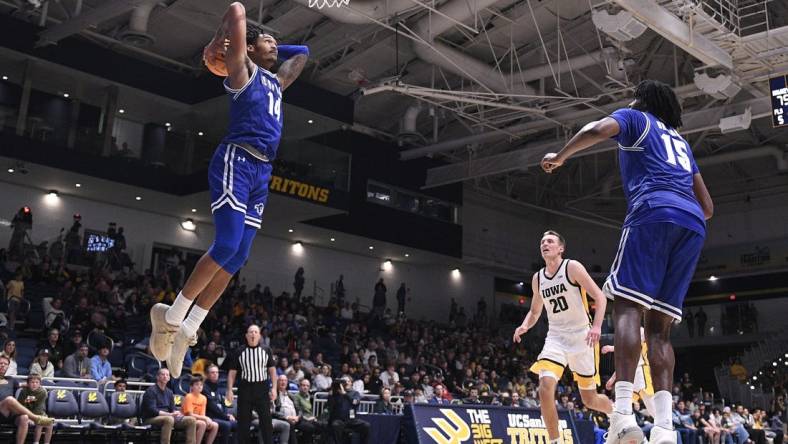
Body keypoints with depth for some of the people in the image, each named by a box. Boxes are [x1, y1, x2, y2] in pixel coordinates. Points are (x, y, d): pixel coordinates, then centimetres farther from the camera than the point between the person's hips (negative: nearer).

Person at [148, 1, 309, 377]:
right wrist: (215, 46, 9)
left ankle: (188, 330, 6)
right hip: (236, 162, -8)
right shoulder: (243, 71, 5)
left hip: (262, 172, 8)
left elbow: (302, 53, 42)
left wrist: (275, 51, 32)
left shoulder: (277, 82, 27)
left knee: (237, 257, 1)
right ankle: (172, 315, -5)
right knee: (227, 245, -18)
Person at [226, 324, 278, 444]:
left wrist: (274, 388, -3)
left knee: (266, 419, -1)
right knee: (243, 421, 4)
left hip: (262, 389, 0)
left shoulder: (266, 350, 5)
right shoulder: (240, 352, 3)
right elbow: (232, 372, 4)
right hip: (245, 389, 0)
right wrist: (229, 390, -4)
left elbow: (272, 370, 5)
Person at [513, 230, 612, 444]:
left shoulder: (572, 267, -8)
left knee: (590, 399, 7)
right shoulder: (537, 278, 8)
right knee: (545, 388, -20)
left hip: (582, 336, -4)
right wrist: (525, 326, -2)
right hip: (556, 337, 4)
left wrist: (597, 326, -27)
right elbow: (535, 311, 20)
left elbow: (600, 296, -12)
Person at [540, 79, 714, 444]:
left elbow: (596, 129, -5)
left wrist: (560, 155, 9)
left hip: (654, 212, -6)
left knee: (627, 306, -13)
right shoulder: (681, 141, 36)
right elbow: (707, 206, 32)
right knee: (659, 326, 3)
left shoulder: (634, 118, 19)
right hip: (693, 224, 6)